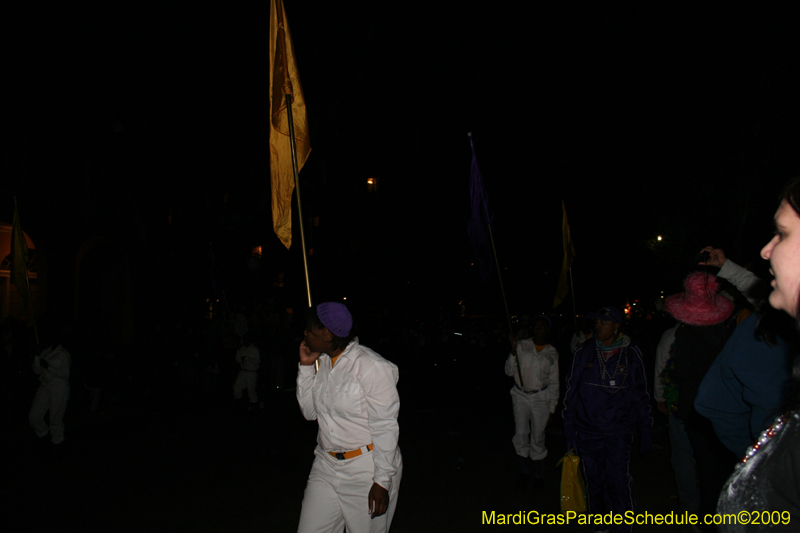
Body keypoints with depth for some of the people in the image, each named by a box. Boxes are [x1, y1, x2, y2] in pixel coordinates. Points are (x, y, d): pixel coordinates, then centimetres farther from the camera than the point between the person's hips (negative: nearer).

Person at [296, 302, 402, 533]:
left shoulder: (372, 367, -19)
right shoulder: (322, 362, 4)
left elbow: (385, 428, -17)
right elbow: (310, 412, 10)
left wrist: (382, 481, -16)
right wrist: (305, 366, 0)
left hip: (366, 470, -7)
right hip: (326, 466, 7)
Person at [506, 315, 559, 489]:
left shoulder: (552, 353, 4)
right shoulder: (522, 345, -1)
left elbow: (554, 383, 10)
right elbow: (509, 371, -4)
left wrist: (552, 408, 8)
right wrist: (513, 351, -18)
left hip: (541, 398, 0)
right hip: (521, 396, 0)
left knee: (538, 437, 5)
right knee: (521, 435, -1)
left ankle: (538, 475, 22)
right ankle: (523, 473, 17)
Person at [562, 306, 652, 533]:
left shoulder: (631, 353, -1)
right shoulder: (583, 352, 1)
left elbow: (640, 394, 8)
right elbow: (572, 391, 6)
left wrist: (645, 431, 9)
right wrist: (569, 430, 5)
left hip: (618, 433, -1)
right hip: (587, 433, 2)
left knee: (619, 483, -4)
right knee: (595, 484, 12)